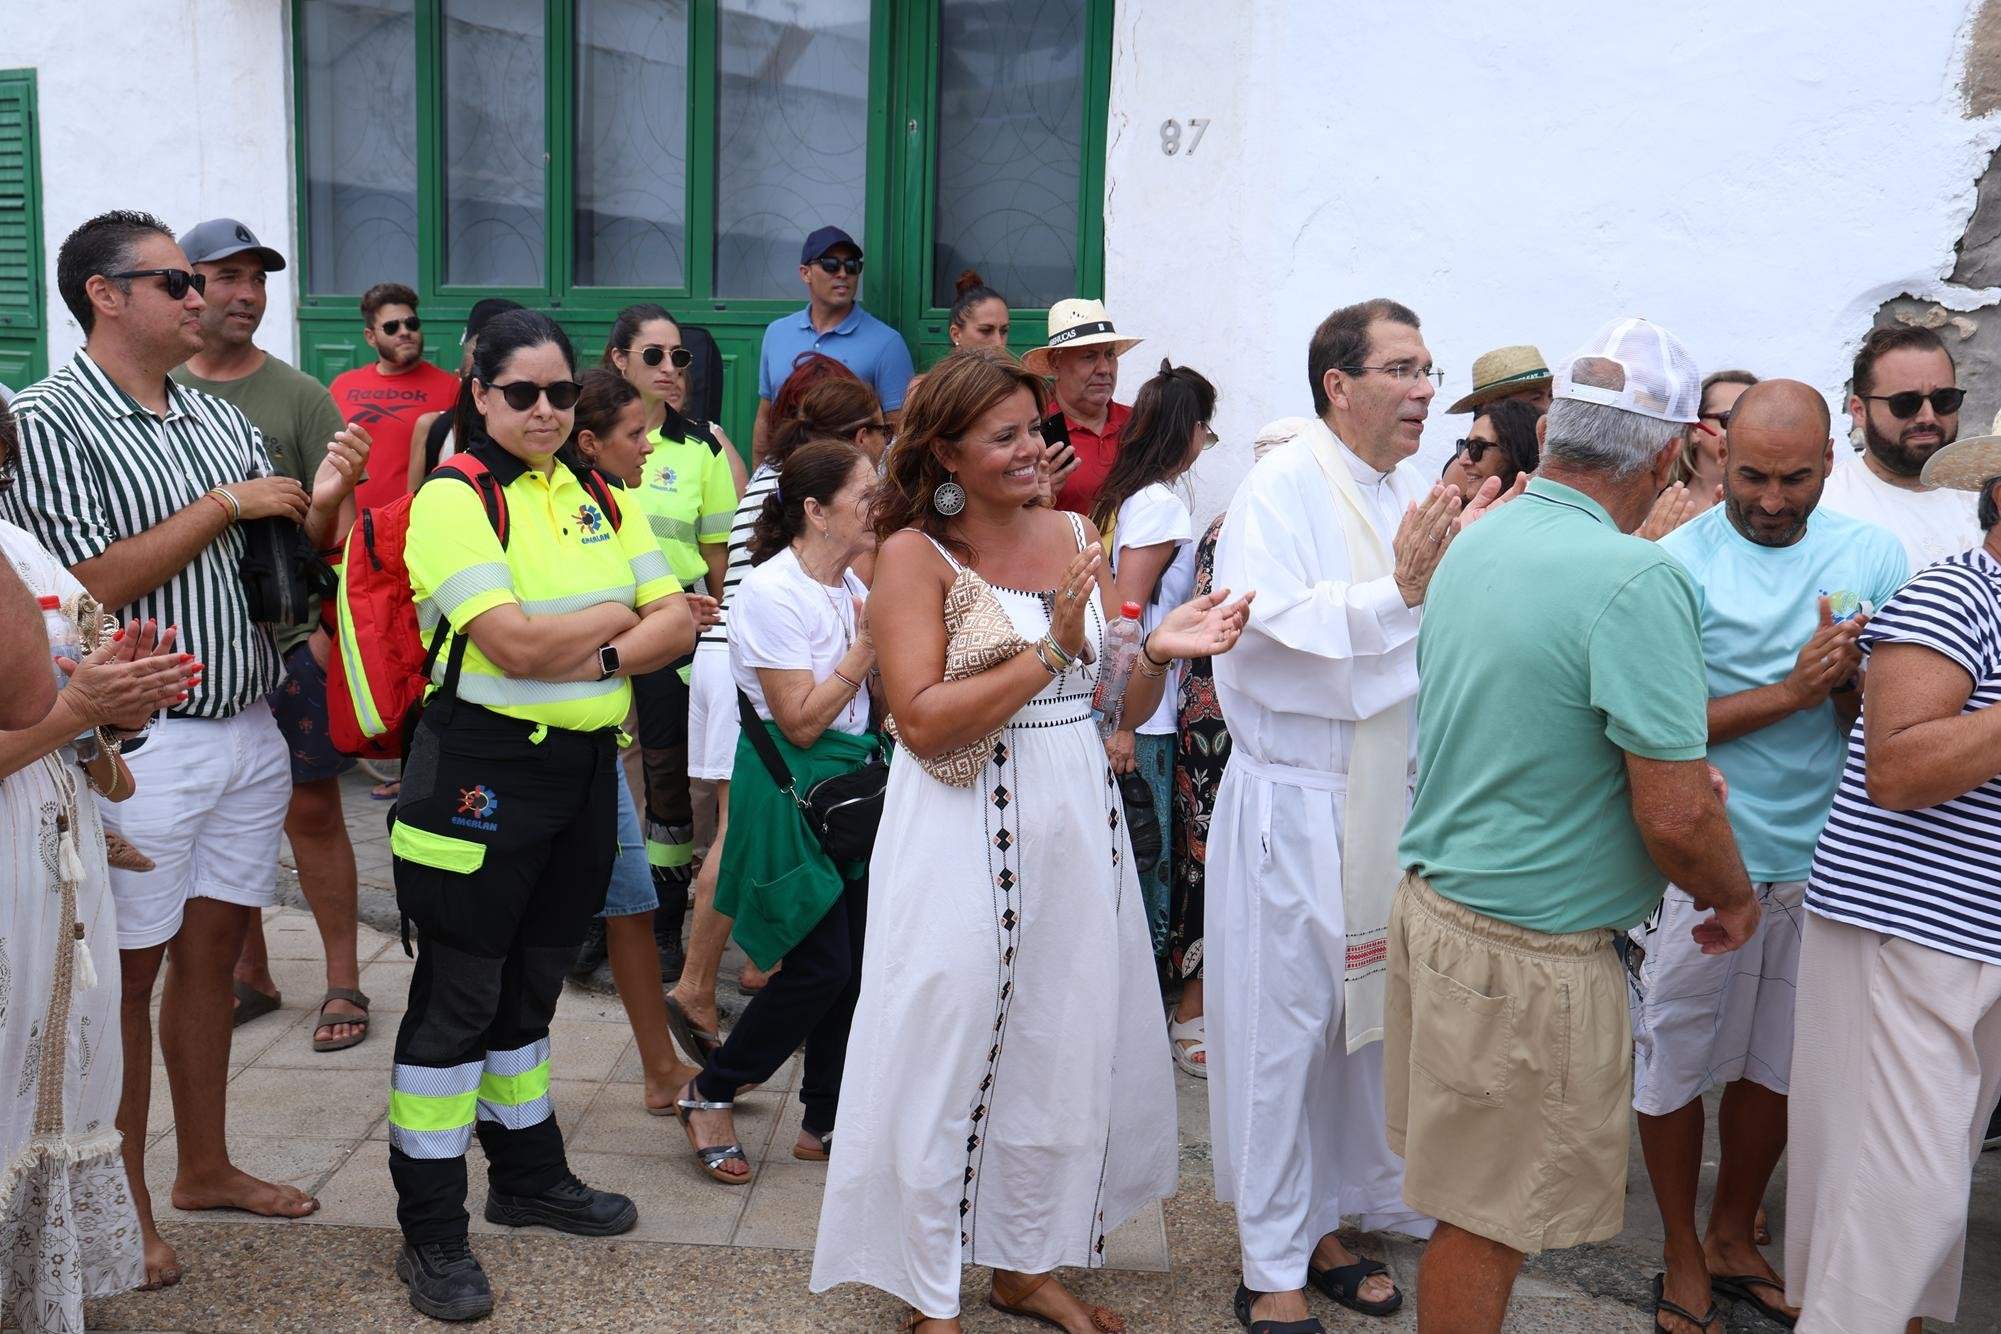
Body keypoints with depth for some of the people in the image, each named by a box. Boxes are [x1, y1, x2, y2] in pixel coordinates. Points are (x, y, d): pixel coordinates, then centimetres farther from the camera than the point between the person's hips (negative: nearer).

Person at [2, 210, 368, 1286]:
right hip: (142, 741, -6)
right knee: (128, 970, 5)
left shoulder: (220, 419, 11)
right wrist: (224, 506, -15)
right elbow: (88, 586, -18)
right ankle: (124, 1203, 20)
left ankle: (204, 1165, 30)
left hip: (249, 728, 6)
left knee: (213, 949, 15)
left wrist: (320, 505, -6)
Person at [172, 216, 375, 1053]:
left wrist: (334, 626, -13)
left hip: (289, 643, -3)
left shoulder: (298, 396, -2)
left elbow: (341, 521, -4)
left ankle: (342, 980, 15)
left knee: (311, 809, 3)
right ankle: (249, 976, 26)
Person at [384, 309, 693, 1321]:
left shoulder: (599, 500, 11)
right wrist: (619, 611, -6)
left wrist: (603, 655, -13)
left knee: (532, 984, 19)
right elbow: (516, 644, -21)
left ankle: (530, 1177, 35)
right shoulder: (452, 499, -9)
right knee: (457, 998, 2)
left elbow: (678, 621, 4)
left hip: (584, 769, 6)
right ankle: (430, 1232, 14)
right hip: (482, 770, -6)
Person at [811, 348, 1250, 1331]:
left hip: (1076, 824, 6)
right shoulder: (915, 553, -7)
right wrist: (1049, 651, -20)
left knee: (1065, 1050, 14)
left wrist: (1158, 652, -12)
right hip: (964, 836, -5)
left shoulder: (1074, 536, 8)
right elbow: (924, 723, -18)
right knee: (951, 1055, 5)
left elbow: (1124, 706, 8)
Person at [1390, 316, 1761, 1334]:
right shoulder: (1637, 581, -20)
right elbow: (1676, 816, -21)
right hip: (1534, 954, -8)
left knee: (1467, 1200, 22)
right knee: (1490, 1225, 8)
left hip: (1433, 902, 8)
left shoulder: (1474, 543, 5)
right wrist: (1736, 899, 0)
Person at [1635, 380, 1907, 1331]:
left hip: (1819, 858, 4)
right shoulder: (1681, 563, -10)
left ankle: (1733, 1237, 36)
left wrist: (1847, 679, -19)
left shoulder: (1874, 556, 2)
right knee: (1674, 1065, 7)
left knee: (1777, 1065, 16)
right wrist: (1792, 692, -20)